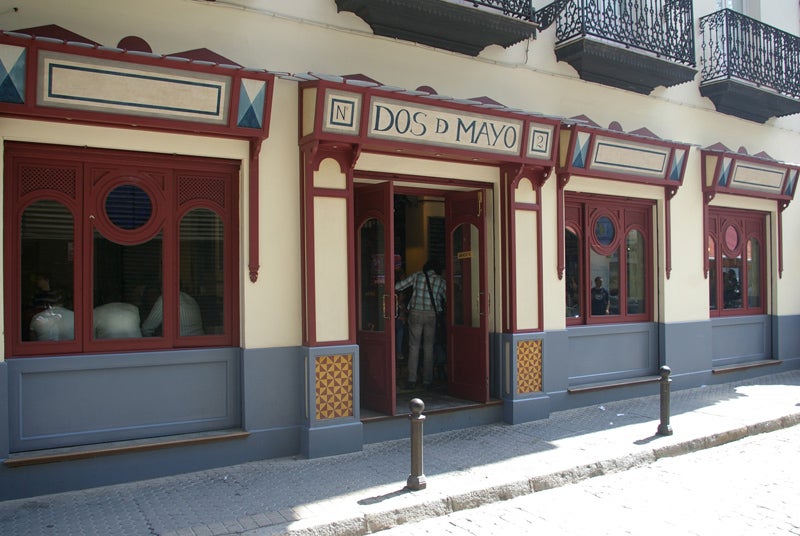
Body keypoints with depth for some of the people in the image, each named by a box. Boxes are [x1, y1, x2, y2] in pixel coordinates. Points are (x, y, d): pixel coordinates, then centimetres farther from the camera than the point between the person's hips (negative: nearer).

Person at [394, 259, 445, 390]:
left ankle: (412, 380, -1)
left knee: (414, 346, 3)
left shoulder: (417, 276, 4)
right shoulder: (440, 280, 6)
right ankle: (427, 381, 8)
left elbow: (397, 286, 3)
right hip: (431, 315, 1)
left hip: (415, 313, -1)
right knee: (429, 347, 7)